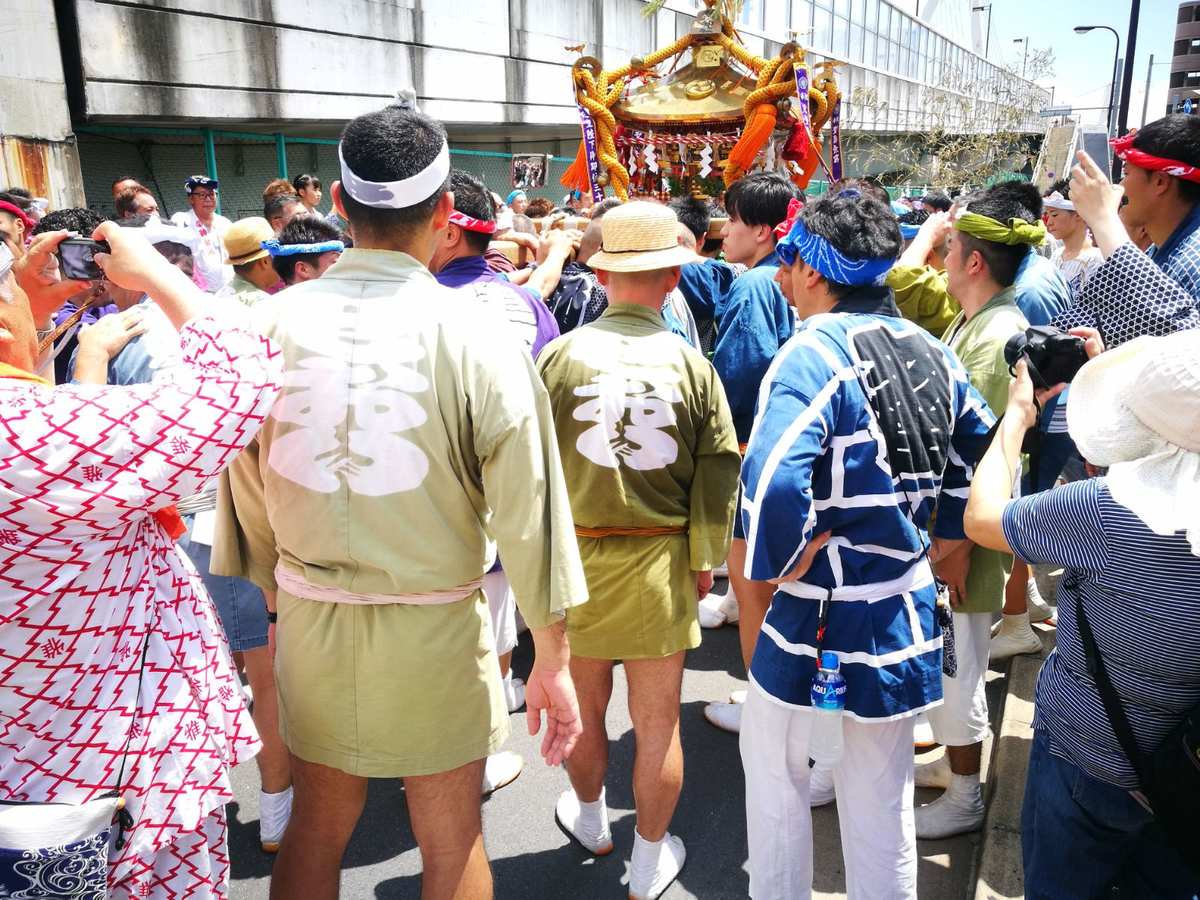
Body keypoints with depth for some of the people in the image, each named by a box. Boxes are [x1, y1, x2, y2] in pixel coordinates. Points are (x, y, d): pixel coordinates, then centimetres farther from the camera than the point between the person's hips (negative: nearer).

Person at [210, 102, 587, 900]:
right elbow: (529, 510, -15)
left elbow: (248, 489, 1)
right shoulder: (472, 333, -17)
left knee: (317, 827, 24)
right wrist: (552, 661, -4)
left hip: (310, 617, 3)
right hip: (434, 625, -3)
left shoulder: (273, 320, -8)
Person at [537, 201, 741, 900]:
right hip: (661, 561, 0)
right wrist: (706, 559, 8)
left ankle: (590, 821, 46)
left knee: (585, 706, 21)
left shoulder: (559, 355, -9)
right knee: (658, 720, 13)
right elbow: (719, 474, -5)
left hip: (576, 557, 1)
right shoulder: (691, 363, -8)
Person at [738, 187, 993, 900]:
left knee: (776, 781, 18)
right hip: (908, 620, 7)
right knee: (884, 804, 22)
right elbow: (982, 460, 12)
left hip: (818, 625, -6)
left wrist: (776, 568, -18)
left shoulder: (814, 353, -20)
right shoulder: (935, 353, 4)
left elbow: (773, 484, -34)